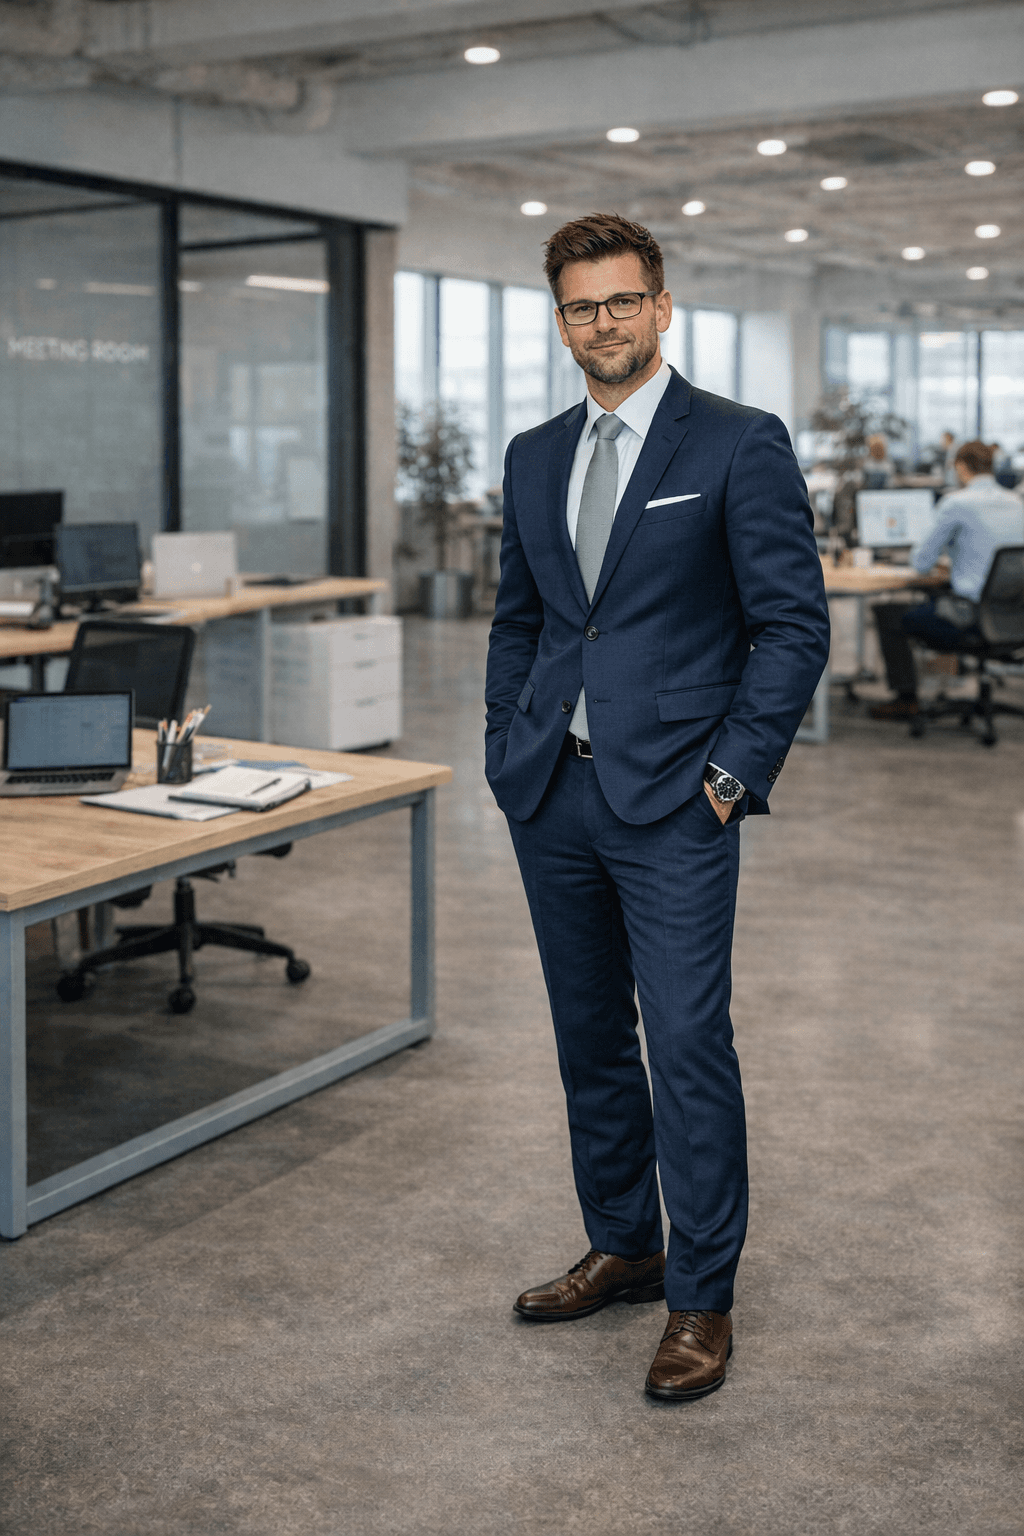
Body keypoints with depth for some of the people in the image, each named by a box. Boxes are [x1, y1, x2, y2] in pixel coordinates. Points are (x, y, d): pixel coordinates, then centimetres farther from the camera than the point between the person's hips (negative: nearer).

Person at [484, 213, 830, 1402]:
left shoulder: (740, 445, -5)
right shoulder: (534, 458, 12)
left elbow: (794, 623, -7)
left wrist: (737, 771, -12)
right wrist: (507, 754, 10)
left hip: (673, 800, -6)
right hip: (552, 796, 6)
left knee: (688, 1046, -5)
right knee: (590, 1039, 14)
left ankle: (701, 1297, 8)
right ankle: (621, 1247, 30)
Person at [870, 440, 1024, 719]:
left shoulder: (956, 503, -13)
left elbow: (922, 563, -5)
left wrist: (915, 553, 17)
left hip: (972, 617, -8)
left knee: (886, 612, 10)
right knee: (932, 599, 33)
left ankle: (906, 700, 15)